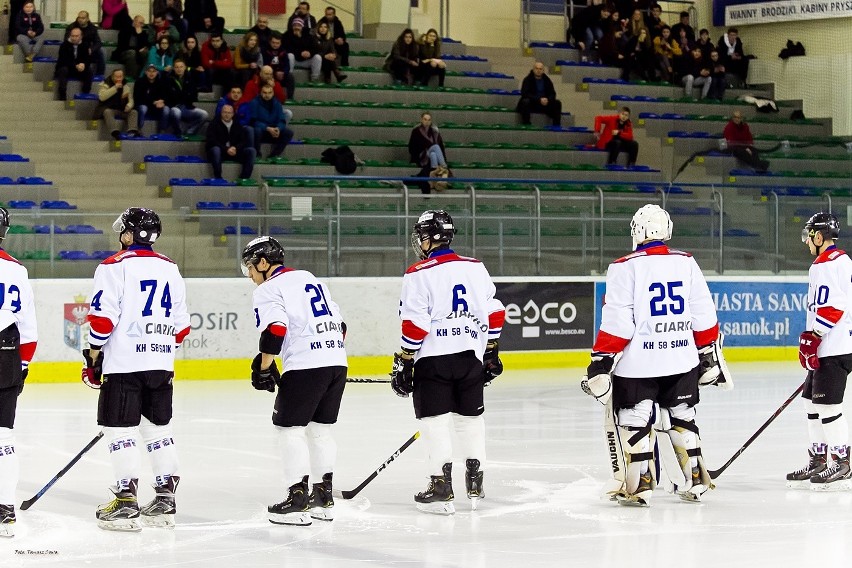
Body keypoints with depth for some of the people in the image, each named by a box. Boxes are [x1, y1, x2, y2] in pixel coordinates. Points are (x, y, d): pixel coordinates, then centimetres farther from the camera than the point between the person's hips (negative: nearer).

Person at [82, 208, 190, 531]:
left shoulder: (114, 267, -8)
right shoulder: (171, 270, 12)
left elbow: (102, 319, -13)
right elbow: (181, 325, 15)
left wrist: (93, 359, -2)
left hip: (123, 362, -6)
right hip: (160, 365, 6)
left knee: (120, 430, -2)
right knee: (158, 428, 14)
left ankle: (126, 502, -5)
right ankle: (166, 499, 15)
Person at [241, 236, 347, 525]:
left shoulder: (268, 289, -2)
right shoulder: (311, 279, 23)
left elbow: (275, 329, -16)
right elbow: (339, 324, 23)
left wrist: (264, 366, -7)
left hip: (305, 365, -8)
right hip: (337, 361, 8)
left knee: (289, 427, 0)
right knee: (320, 427, 18)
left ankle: (299, 497, -4)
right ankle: (323, 497, 21)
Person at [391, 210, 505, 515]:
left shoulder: (419, 274, -9)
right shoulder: (476, 268, 7)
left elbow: (415, 326, -13)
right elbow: (494, 313, 11)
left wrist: (404, 364, -6)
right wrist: (491, 353, 20)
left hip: (433, 358, -5)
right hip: (470, 357, 5)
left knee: (436, 422, -1)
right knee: (471, 418, 15)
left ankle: (441, 489, -4)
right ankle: (476, 486, 21)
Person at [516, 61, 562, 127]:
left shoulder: (547, 80, 6)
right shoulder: (527, 80, -6)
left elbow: (552, 94, 4)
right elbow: (525, 94, -18)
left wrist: (547, 100, -22)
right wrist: (539, 100, -28)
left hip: (545, 104, 4)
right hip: (531, 104, -4)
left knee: (557, 103, -16)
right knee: (525, 101, -34)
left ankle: (556, 126, -15)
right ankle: (526, 124, -32)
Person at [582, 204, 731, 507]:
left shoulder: (625, 268, -10)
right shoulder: (687, 263, 4)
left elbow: (616, 324, -13)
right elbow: (704, 316, 7)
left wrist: (601, 362, -7)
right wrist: (709, 355, 16)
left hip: (637, 364, -5)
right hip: (682, 360, 5)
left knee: (634, 423, 5)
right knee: (681, 419, 18)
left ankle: (638, 486, 3)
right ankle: (694, 480, 20)